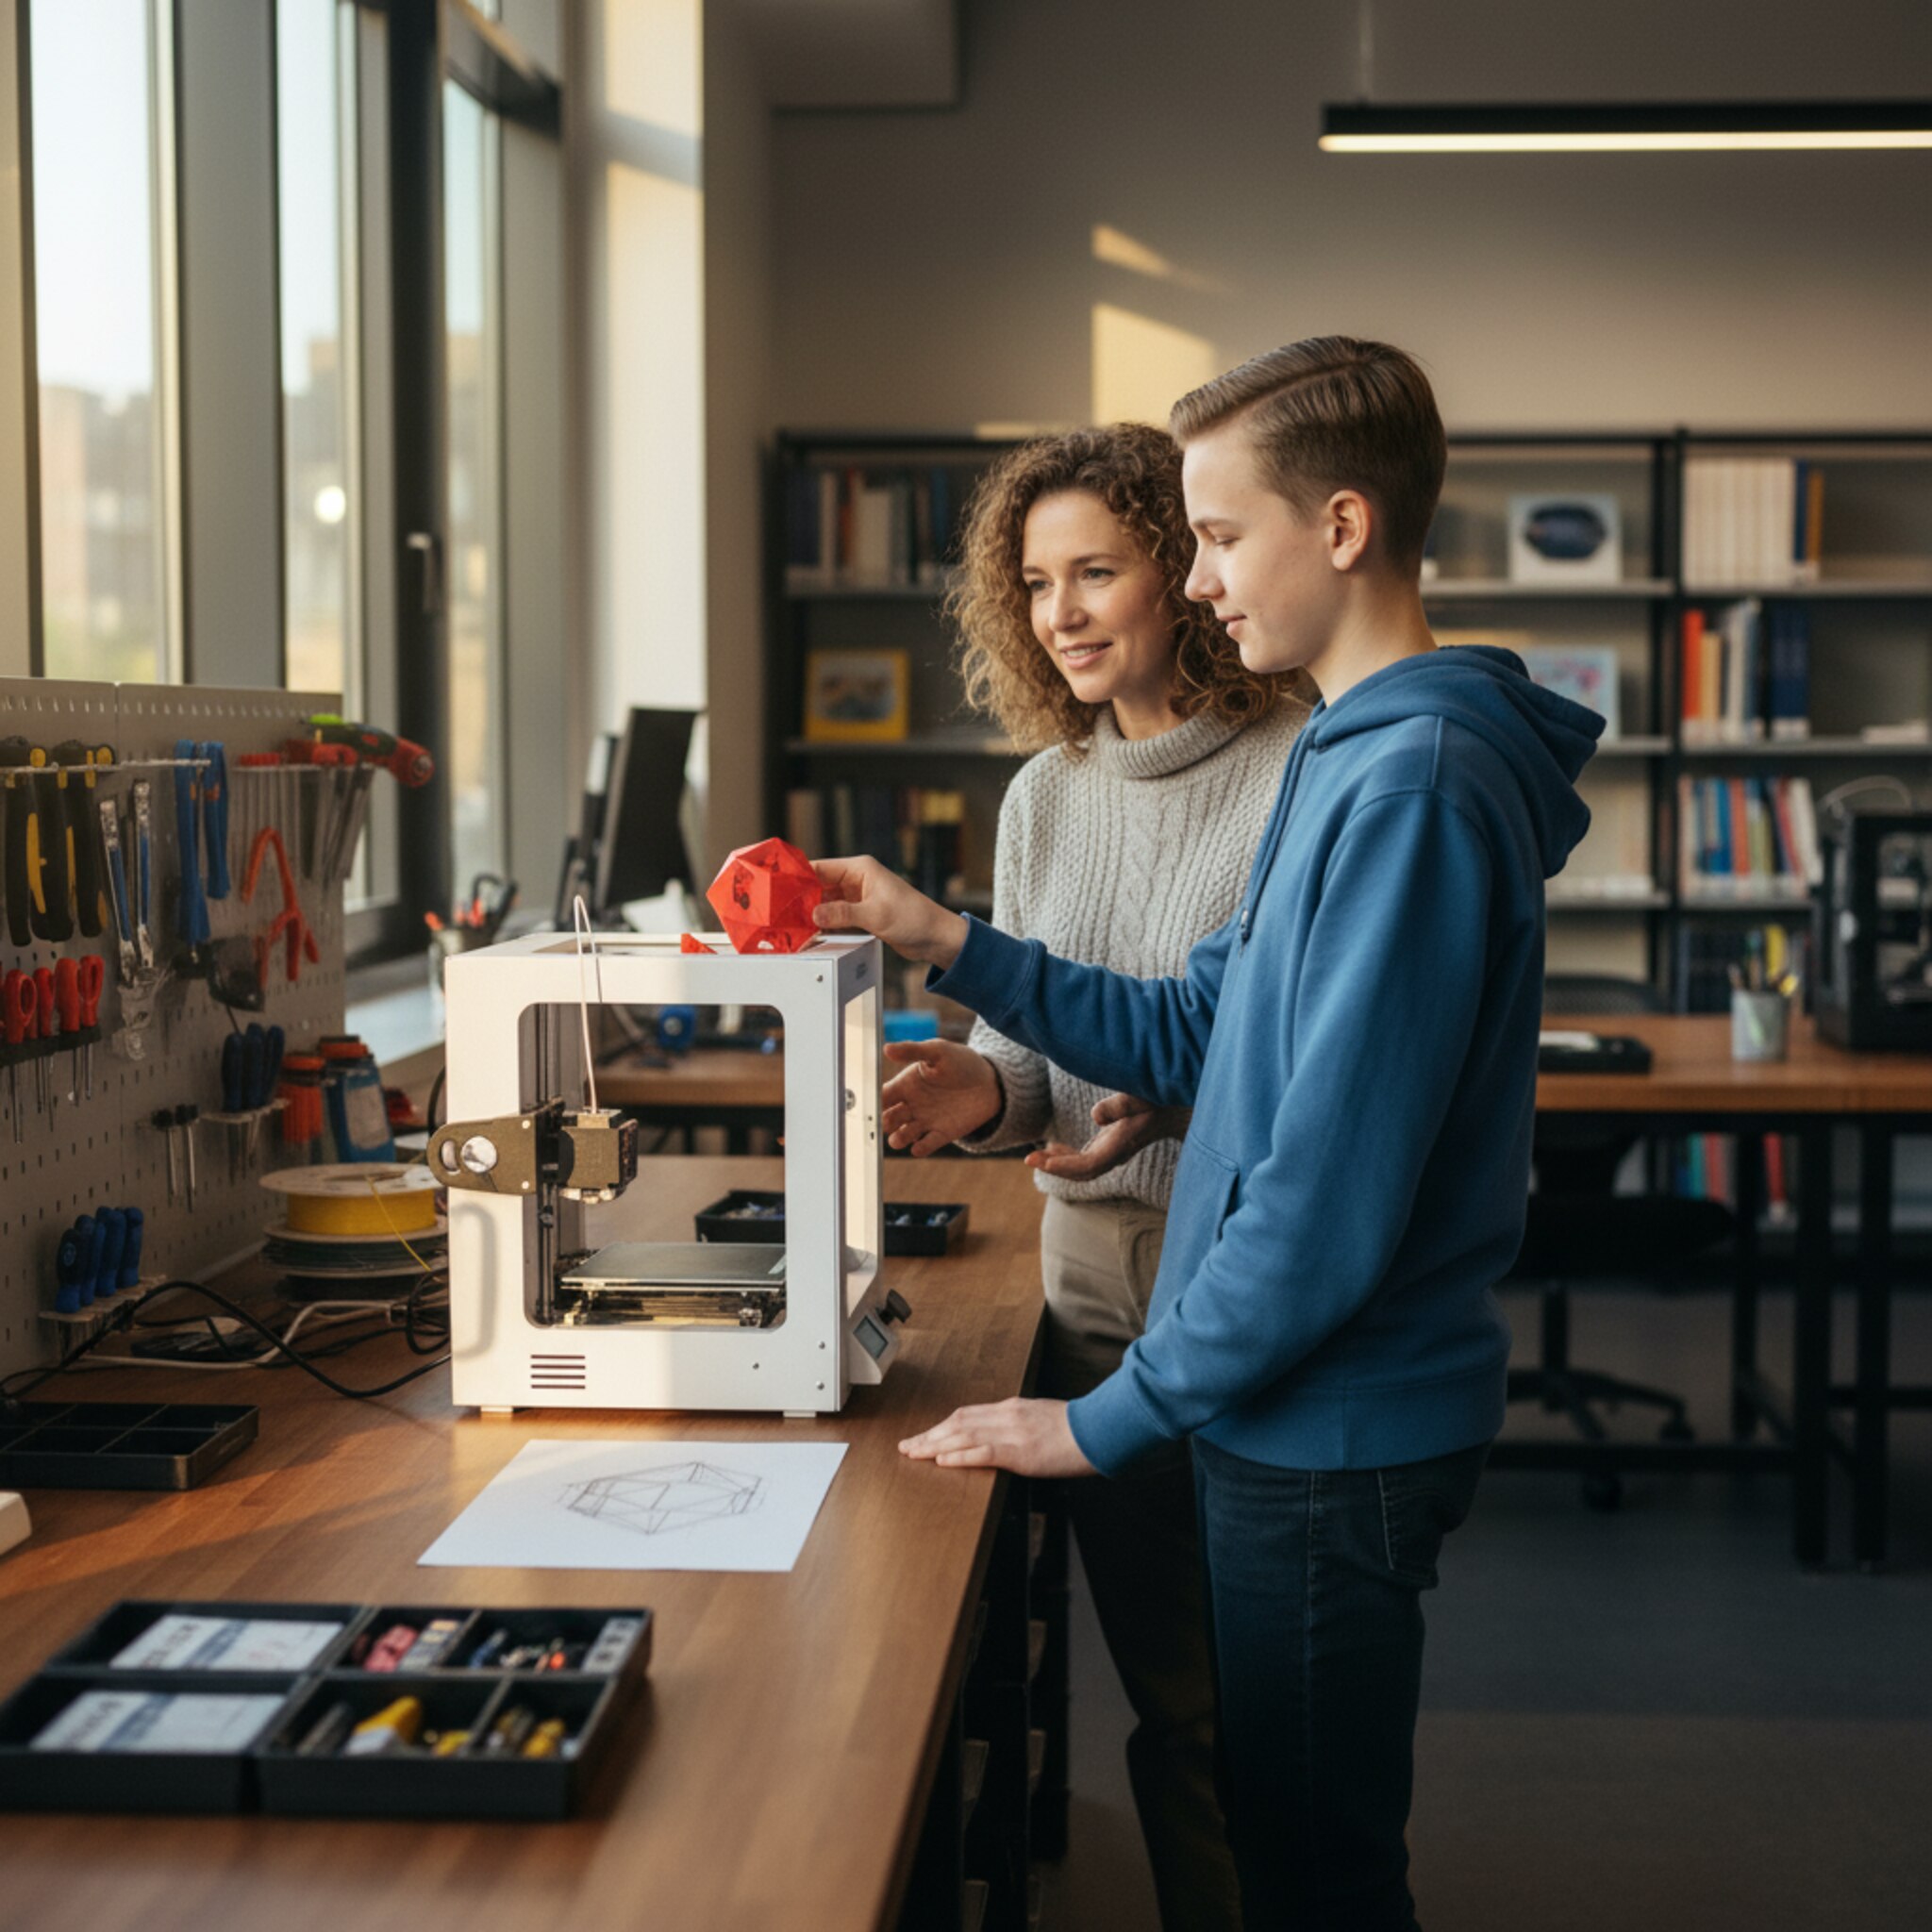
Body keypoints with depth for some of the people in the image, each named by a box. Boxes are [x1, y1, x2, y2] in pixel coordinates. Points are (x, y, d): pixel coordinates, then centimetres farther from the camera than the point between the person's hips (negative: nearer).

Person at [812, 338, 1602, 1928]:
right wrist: (946, 944, 8)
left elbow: (1328, 1198, -26)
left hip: (1335, 1435, -10)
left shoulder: (1414, 785, -22)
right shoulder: (1352, 757, 11)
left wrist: (1107, 1421, -18)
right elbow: (1193, 1036, 15)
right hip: (1290, 1416, 10)